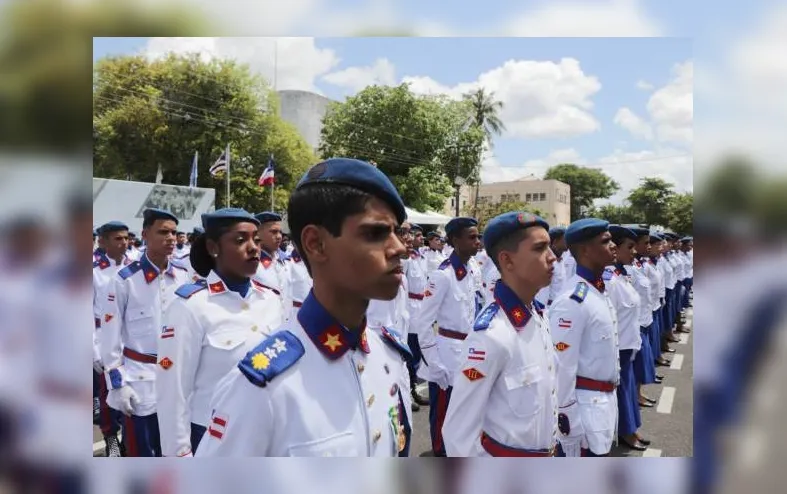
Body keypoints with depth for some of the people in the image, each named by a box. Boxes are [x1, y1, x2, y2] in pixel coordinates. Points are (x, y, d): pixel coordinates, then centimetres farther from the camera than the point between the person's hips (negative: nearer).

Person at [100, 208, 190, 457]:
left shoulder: (184, 277, 1)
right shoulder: (125, 279, -10)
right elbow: (110, 335, -7)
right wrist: (117, 383, -9)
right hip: (140, 380, -3)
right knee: (142, 452, 8)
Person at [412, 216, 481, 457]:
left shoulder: (470, 273, 7)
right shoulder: (443, 275, -18)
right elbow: (422, 323, -18)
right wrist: (434, 365, -16)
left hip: (466, 354, 8)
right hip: (447, 356, -8)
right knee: (442, 416, 6)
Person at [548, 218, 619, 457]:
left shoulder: (601, 291, 7)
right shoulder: (572, 301, -24)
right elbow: (562, 366, -23)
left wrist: (610, 397, 19)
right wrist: (567, 417, -18)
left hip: (606, 399, 9)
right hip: (584, 405, -9)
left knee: (600, 451, 21)